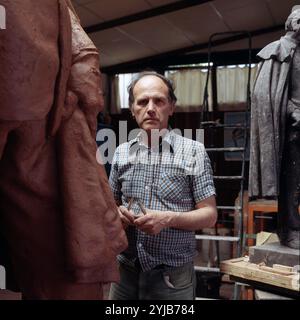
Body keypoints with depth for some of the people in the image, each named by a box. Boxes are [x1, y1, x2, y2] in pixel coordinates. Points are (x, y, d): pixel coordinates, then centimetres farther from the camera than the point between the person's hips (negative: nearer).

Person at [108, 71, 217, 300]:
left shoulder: (193, 151, -7)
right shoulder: (121, 152, 6)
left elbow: (209, 215, -6)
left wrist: (169, 219, -21)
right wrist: (117, 213, -7)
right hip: (125, 270, 4)